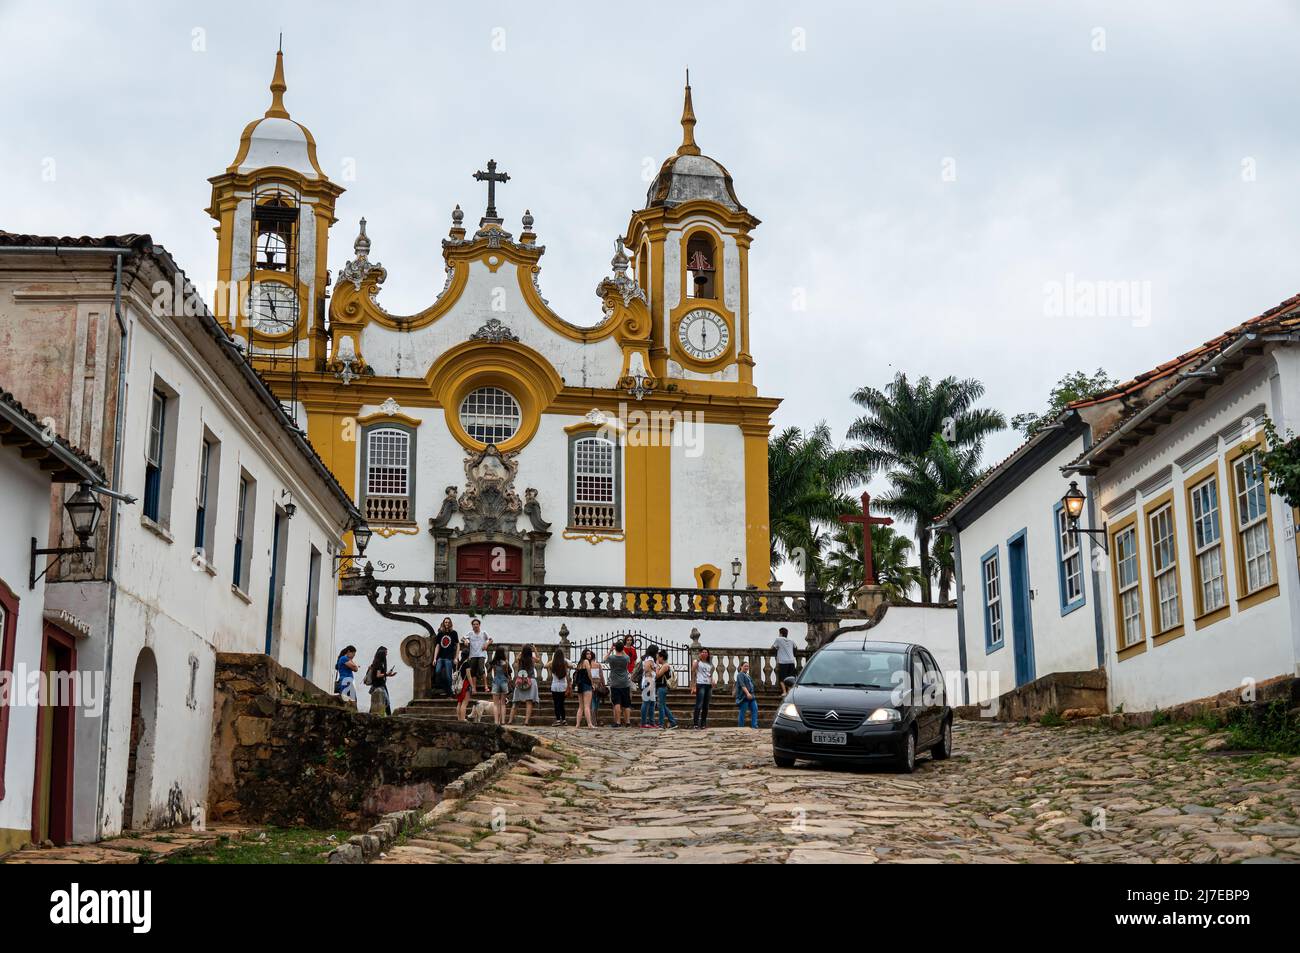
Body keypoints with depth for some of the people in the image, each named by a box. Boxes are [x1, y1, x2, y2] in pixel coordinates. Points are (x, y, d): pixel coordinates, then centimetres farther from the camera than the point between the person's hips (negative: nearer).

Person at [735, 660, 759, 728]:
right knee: (742, 712, -3)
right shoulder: (740, 675, -9)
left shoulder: (747, 675, 20)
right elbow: (742, 685, -22)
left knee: (755, 709, -2)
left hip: (750, 696, 9)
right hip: (743, 697, -9)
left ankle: (754, 725, -3)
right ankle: (740, 727, 3)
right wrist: (747, 693, -32)